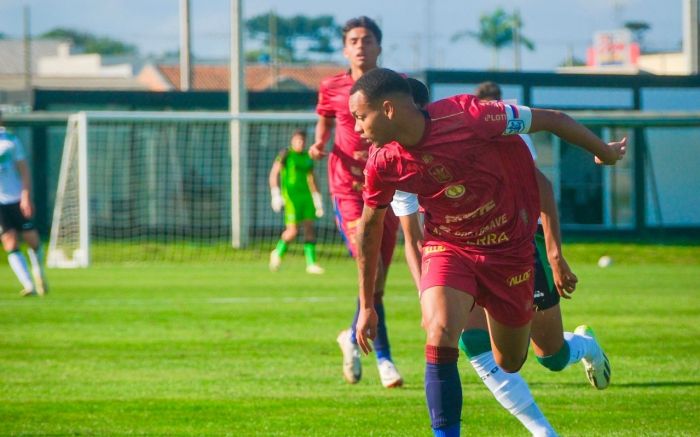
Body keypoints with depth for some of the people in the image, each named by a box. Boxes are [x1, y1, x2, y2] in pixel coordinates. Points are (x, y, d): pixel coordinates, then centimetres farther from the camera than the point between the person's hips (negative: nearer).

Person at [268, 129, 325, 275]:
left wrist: (317, 201, 18)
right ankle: (278, 253, 15)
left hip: (305, 195, 6)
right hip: (290, 195, -6)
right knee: (293, 231, -12)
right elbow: (273, 174, -5)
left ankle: (311, 264, -2)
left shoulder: (307, 158, 15)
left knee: (309, 228, -3)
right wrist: (275, 195, -13)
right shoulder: (285, 155, -1)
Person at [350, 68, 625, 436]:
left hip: (508, 247, -2)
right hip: (447, 248, 2)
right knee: (440, 336, -26)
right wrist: (367, 305, 10)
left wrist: (604, 153, 1)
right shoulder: (382, 162, -15)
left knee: (510, 364, 10)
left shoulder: (465, 117, -29)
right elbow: (369, 228, 4)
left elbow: (553, 120, -15)